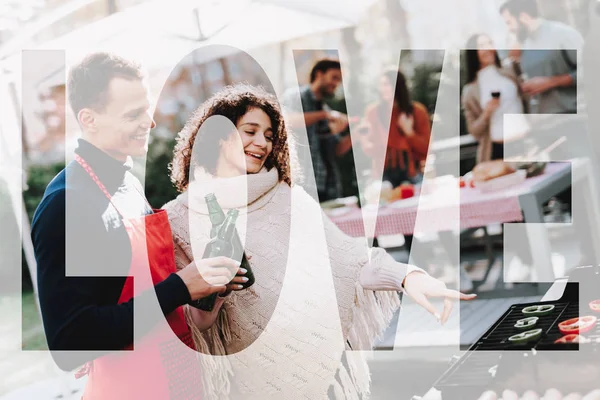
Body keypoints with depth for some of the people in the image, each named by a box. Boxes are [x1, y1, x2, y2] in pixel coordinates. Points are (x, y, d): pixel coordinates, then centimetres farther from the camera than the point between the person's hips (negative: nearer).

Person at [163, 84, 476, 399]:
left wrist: (406, 275, -23)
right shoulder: (180, 218, -1)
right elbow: (195, 319, 0)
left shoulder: (289, 199, 3)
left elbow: (343, 253, -7)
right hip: (253, 373, -1)